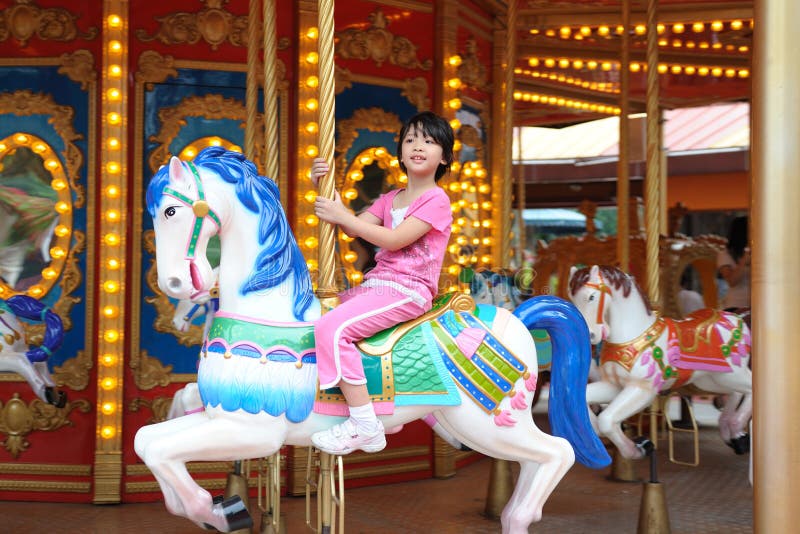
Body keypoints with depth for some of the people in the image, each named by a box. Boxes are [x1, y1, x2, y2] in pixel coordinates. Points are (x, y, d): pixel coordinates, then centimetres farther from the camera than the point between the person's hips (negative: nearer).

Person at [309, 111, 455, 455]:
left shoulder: (436, 200, -6)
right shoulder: (390, 199, 20)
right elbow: (353, 229, 11)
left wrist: (342, 216, -13)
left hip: (408, 291, -9)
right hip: (375, 284, 9)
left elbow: (394, 240, -15)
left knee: (331, 328, -27)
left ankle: (364, 427, -25)